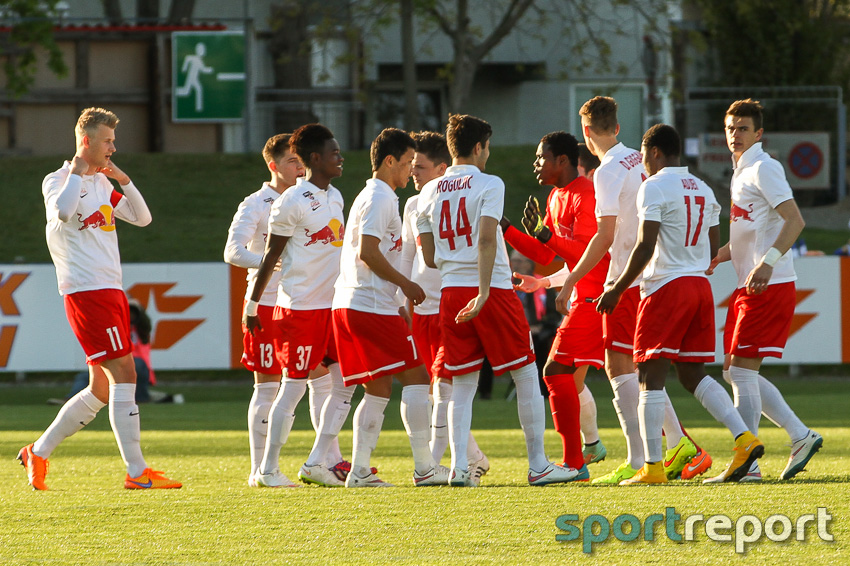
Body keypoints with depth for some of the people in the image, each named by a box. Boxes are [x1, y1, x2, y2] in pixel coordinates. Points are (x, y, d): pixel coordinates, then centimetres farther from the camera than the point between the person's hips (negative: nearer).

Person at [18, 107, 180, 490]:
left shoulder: (101, 183, 18)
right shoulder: (58, 181, -7)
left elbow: (142, 217, 20)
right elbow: (62, 211, -29)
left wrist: (123, 178, 7)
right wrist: (77, 171, -16)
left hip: (111, 292, 9)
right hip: (86, 292, -9)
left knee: (101, 389, 10)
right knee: (124, 374, -15)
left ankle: (38, 452, 22)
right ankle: (136, 472, -15)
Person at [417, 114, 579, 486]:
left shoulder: (430, 193, 10)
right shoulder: (489, 185, -5)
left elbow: (430, 258, 12)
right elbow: (486, 239, -18)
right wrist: (484, 291, -22)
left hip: (451, 292, 5)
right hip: (493, 288, -5)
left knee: (463, 383, 8)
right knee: (526, 375, 4)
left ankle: (459, 467, -2)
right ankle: (538, 465, 4)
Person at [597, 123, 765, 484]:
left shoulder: (654, 187, -8)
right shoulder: (704, 190, 15)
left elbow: (645, 247, -15)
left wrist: (617, 290, -7)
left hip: (665, 288, -7)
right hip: (700, 286, 7)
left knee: (651, 376, -4)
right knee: (692, 374, 12)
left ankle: (652, 466, -7)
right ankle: (745, 438, -3)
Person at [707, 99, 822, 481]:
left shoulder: (763, 168, -11)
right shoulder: (741, 172, 19)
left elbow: (794, 221, -21)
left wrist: (767, 262, -30)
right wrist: (716, 259, 14)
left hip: (770, 287, -10)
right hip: (749, 287, 10)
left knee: (742, 370, -10)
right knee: (734, 371, 10)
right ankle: (801, 437, 13)